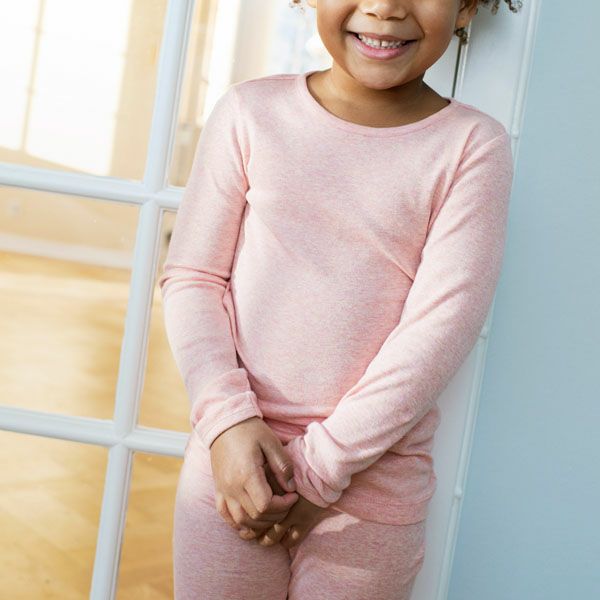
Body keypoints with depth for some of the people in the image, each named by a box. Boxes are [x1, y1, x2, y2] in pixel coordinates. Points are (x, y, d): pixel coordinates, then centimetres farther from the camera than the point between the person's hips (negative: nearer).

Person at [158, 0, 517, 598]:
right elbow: (190, 276, 0)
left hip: (375, 482, -1)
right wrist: (227, 419, -12)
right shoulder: (250, 111, 0)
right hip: (228, 462, 1)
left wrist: (323, 465, -12)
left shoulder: (473, 144, -4)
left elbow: (443, 322, -10)